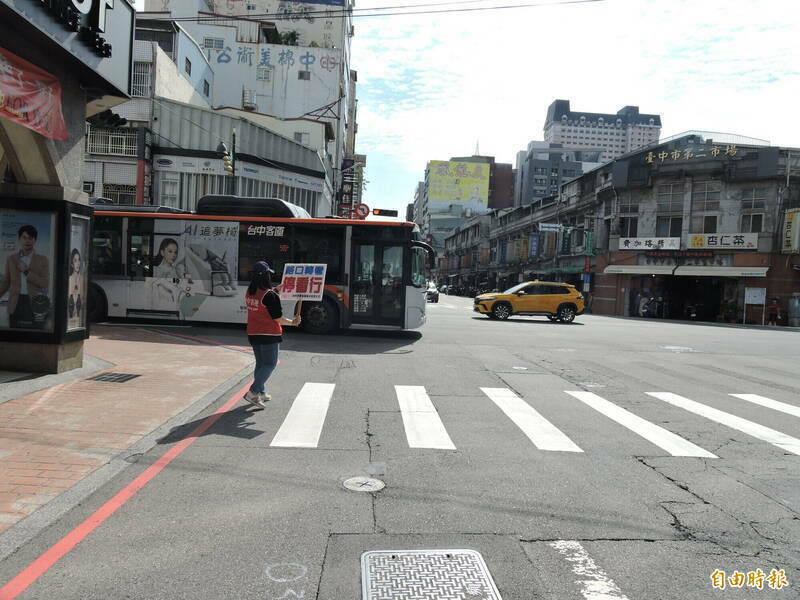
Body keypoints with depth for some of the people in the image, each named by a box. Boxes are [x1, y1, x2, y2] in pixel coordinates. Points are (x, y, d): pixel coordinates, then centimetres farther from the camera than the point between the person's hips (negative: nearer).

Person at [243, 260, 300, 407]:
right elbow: (277, 318, -18)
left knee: (260, 363, 18)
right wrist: (292, 322, -3)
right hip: (269, 335, -8)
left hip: (253, 334, 8)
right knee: (270, 364, 0)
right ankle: (253, 392, -8)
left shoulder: (249, 293, 3)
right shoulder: (270, 295, -21)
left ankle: (261, 393, 26)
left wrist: (275, 290, 25)